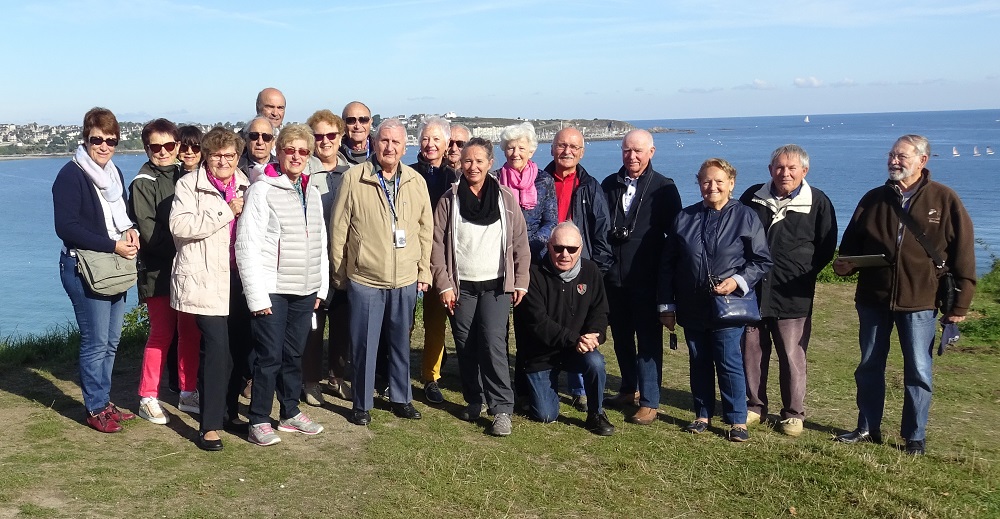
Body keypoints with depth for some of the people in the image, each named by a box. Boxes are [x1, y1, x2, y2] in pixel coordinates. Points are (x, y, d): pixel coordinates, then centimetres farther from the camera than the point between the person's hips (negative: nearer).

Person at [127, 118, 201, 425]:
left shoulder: (185, 177, 12)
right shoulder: (142, 183, -4)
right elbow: (147, 229, -13)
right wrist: (178, 248, -18)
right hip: (158, 271, -5)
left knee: (190, 331, 8)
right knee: (162, 334, -4)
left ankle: (188, 394, 19)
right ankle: (148, 398, 8)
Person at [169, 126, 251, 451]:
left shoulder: (244, 186, 15)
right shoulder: (189, 185, -2)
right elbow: (180, 226, -18)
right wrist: (226, 212, -16)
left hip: (239, 280, 6)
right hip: (206, 282, -6)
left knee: (239, 348, 8)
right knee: (217, 349, -12)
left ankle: (231, 412, 24)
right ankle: (210, 425, -4)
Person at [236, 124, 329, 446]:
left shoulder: (311, 193, 12)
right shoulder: (262, 191, -8)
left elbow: (320, 244, 16)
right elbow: (247, 246, -12)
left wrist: (321, 287, 11)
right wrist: (257, 296, -14)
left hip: (305, 291, 6)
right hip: (272, 290, -6)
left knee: (294, 354, 14)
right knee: (269, 356, -3)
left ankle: (290, 413, 26)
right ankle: (259, 421, 8)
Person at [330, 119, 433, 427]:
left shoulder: (416, 182, 3)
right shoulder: (353, 178, -6)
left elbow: (425, 230, 8)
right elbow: (338, 230, -1)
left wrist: (424, 272, 7)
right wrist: (339, 274, 0)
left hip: (406, 281, 3)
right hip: (364, 280, -2)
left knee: (401, 343, 15)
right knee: (363, 345, 6)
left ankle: (401, 398, 30)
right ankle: (362, 404, 21)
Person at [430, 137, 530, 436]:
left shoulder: (506, 198, 2)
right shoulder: (449, 201, 2)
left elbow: (519, 243, 4)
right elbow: (438, 245, 1)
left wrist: (521, 282, 1)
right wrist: (444, 285, -5)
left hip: (496, 285, -1)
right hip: (461, 286, 2)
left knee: (493, 344, -12)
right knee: (466, 347, 6)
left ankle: (502, 409, -5)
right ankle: (473, 401, 21)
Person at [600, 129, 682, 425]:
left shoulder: (664, 189, -2)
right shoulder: (609, 186, 8)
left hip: (647, 278, -4)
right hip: (614, 276, 4)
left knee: (649, 340, -2)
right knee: (621, 336, 15)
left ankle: (649, 401, 5)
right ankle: (629, 389, 32)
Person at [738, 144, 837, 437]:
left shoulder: (818, 202, -1)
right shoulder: (753, 196, 6)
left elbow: (826, 248, 5)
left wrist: (802, 275, -2)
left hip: (793, 297, -3)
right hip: (752, 292, 3)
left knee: (792, 357, 2)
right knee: (751, 353, 9)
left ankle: (793, 414, 15)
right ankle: (754, 406, 24)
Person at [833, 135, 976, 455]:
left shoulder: (945, 200, -3)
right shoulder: (874, 199, 6)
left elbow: (963, 255, -3)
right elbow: (851, 244, 11)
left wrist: (961, 304, -6)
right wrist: (845, 264, -12)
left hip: (919, 301, -3)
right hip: (873, 298, 3)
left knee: (918, 371, 4)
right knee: (869, 367, 12)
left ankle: (915, 437, 18)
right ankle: (868, 428, 27)